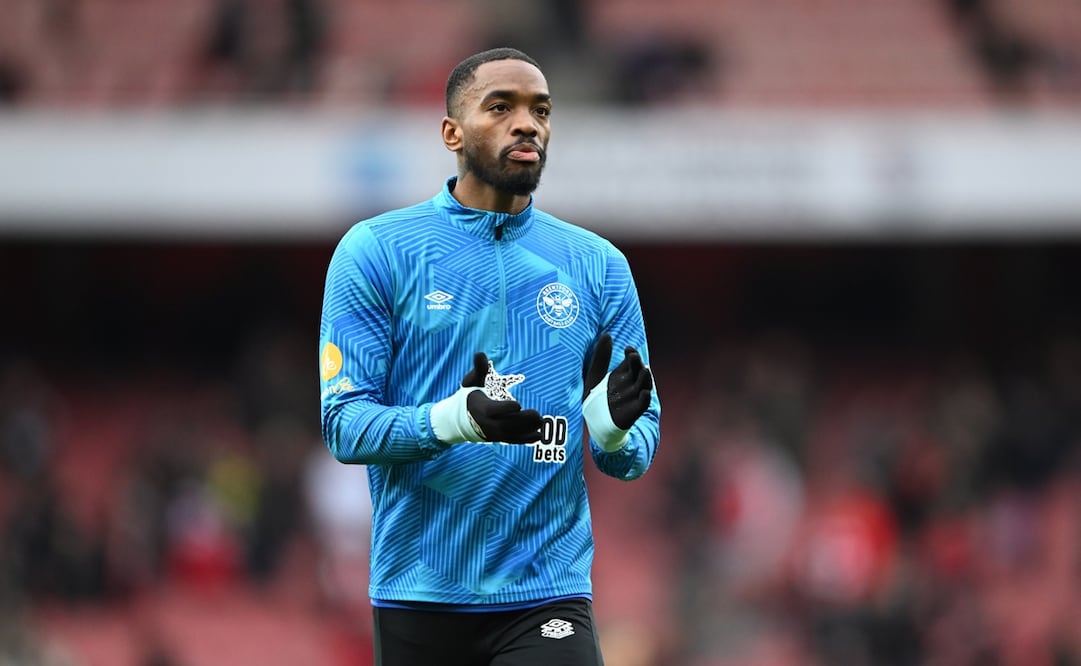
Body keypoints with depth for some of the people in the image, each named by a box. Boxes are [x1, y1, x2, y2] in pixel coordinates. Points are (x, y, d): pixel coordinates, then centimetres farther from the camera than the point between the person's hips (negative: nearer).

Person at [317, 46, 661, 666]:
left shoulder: (600, 266, 8)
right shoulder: (374, 250, 1)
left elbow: (638, 452, 8)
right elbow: (344, 423, -5)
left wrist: (613, 426, -16)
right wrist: (452, 419, -24)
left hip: (549, 594, 1)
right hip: (418, 593, -1)